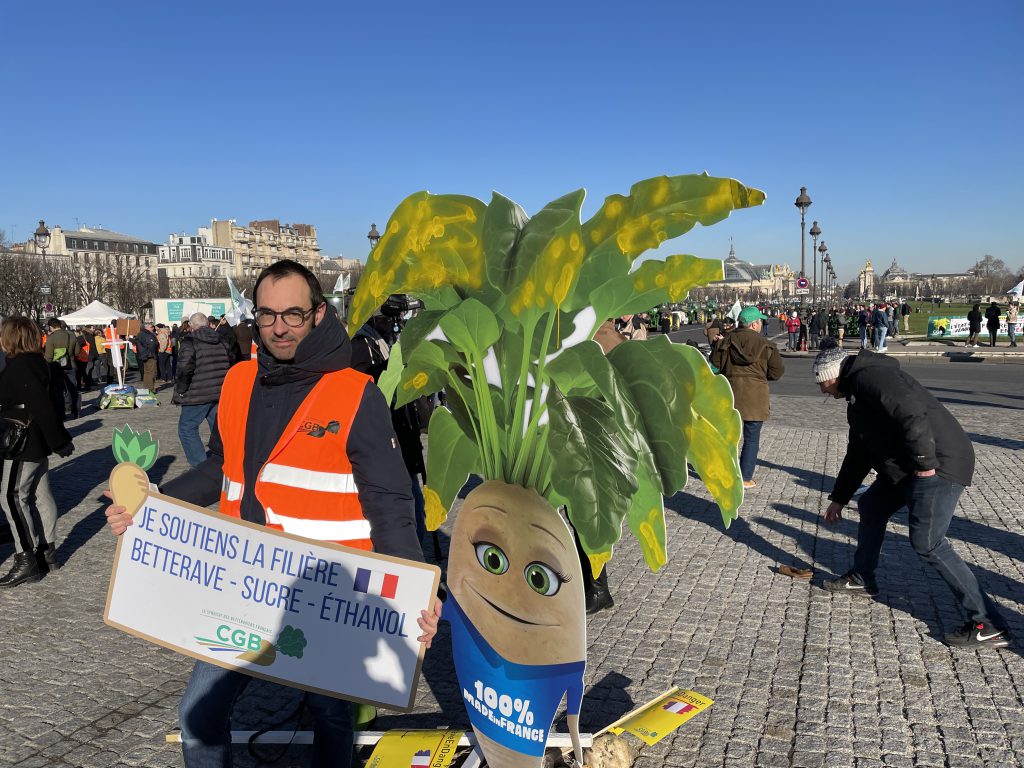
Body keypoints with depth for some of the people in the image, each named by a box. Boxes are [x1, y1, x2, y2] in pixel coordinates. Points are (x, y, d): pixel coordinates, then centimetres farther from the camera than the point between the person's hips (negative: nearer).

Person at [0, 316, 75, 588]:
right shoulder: (35, 362, 9)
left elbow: (41, 406, -25)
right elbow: (46, 404, 13)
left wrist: (59, 442, -20)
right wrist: (60, 439, 17)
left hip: (25, 445, -10)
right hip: (37, 443, 10)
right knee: (40, 495, 14)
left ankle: (27, 560, -2)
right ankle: (47, 552, 22)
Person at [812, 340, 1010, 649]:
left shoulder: (871, 376, -13)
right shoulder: (857, 395, 21)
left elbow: (911, 414, -29)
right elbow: (858, 452, 28)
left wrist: (924, 463, -24)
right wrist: (839, 498, 32)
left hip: (938, 465, -11)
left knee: (927, 543, -13)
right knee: (871, 506, 21)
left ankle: (988, 625, -6)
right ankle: (861, 579, 37)